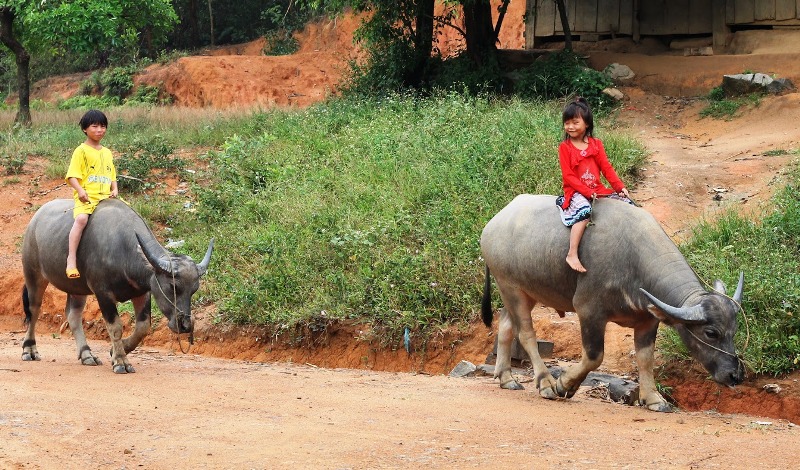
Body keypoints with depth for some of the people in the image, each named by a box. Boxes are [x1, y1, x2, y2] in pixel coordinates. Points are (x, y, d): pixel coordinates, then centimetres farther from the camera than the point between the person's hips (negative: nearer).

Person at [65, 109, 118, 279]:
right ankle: (71, 259, -34)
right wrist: (80, 190, -22)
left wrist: (115, 189, 7)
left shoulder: (107, 153, 20)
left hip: (106, 197, 7)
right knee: (82, 218, -33)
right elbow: (72, 176, -5)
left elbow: (112, 176, 27)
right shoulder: (81, 151, 1)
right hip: (86, 198, -7)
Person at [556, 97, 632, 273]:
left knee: (627, 203, -5)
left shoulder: (596, 144, 10)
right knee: (584, 211, -36)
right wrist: (587, 192, -19)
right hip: (576, 191, -5)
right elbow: (568, 176, -8)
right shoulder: (565, 147, -2)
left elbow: (606, 168, 5)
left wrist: (620, 187, -9)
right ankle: (572, 255, -37)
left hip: (597, 189, 5)